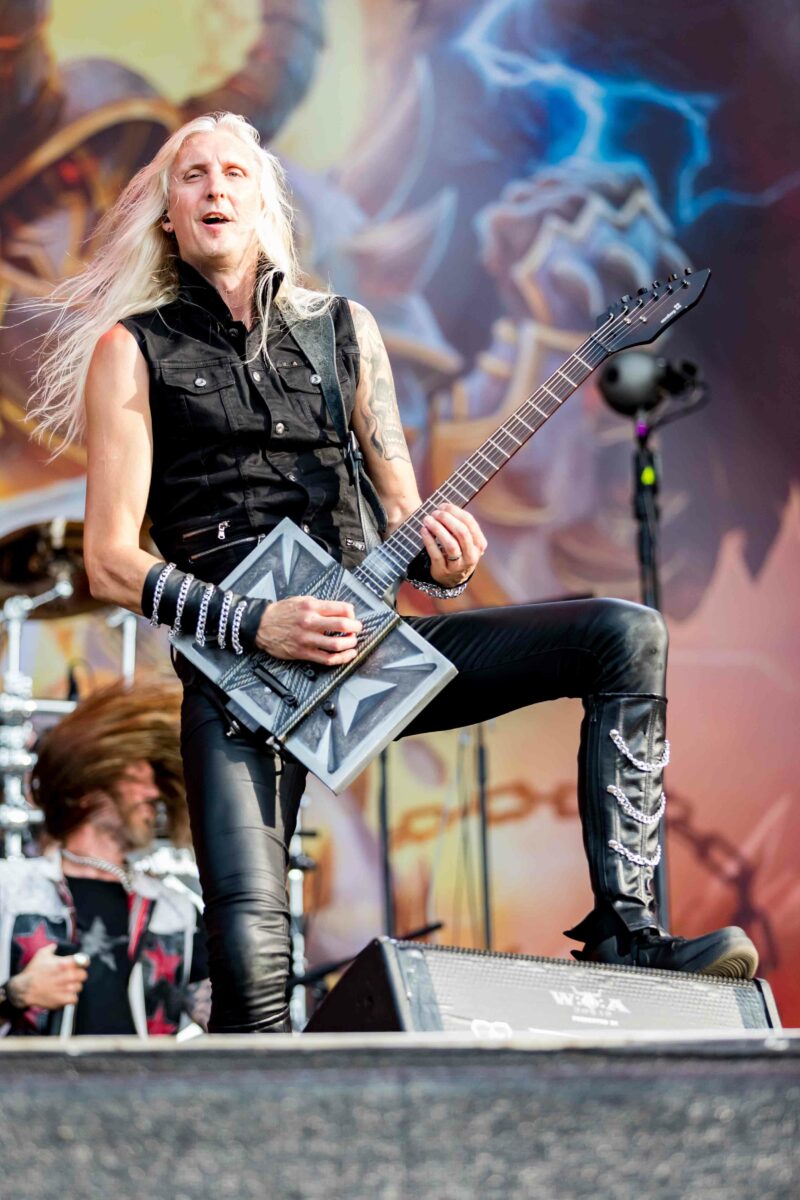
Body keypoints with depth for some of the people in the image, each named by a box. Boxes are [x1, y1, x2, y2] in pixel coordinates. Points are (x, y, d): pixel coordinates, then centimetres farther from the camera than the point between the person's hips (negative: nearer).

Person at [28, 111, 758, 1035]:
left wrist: (442, 561, -6)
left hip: (371, 638, 4)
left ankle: (624, 932, -13)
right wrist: (256, 625, -15)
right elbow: (110, 562, -1)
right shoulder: (131, 349, 7)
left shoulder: (344, 328, 18)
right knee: (250, 948, -22)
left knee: (627, 636, -12)